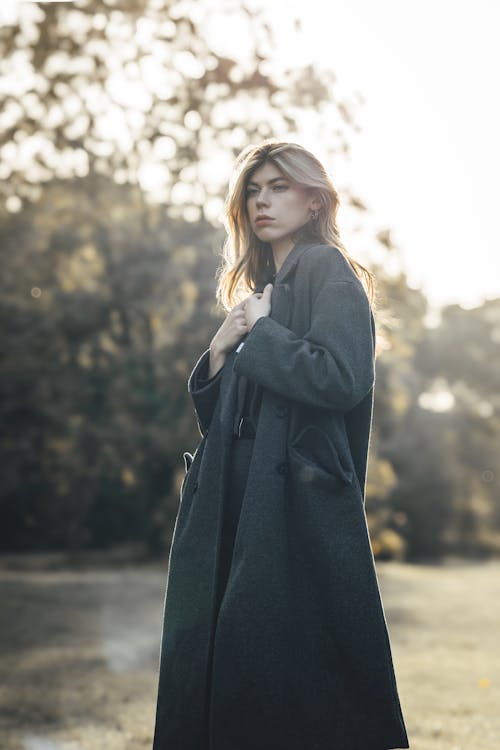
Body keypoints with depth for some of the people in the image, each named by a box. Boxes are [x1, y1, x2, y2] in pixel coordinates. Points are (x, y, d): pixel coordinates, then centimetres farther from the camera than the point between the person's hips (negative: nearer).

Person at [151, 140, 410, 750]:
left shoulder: (329, 270, -1)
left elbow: (342, 377, -18)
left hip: (298, 502, -8)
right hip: (238, 501, 8)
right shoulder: (258, 287, 22)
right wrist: (222, 346, 4)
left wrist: (262, 332, -7)